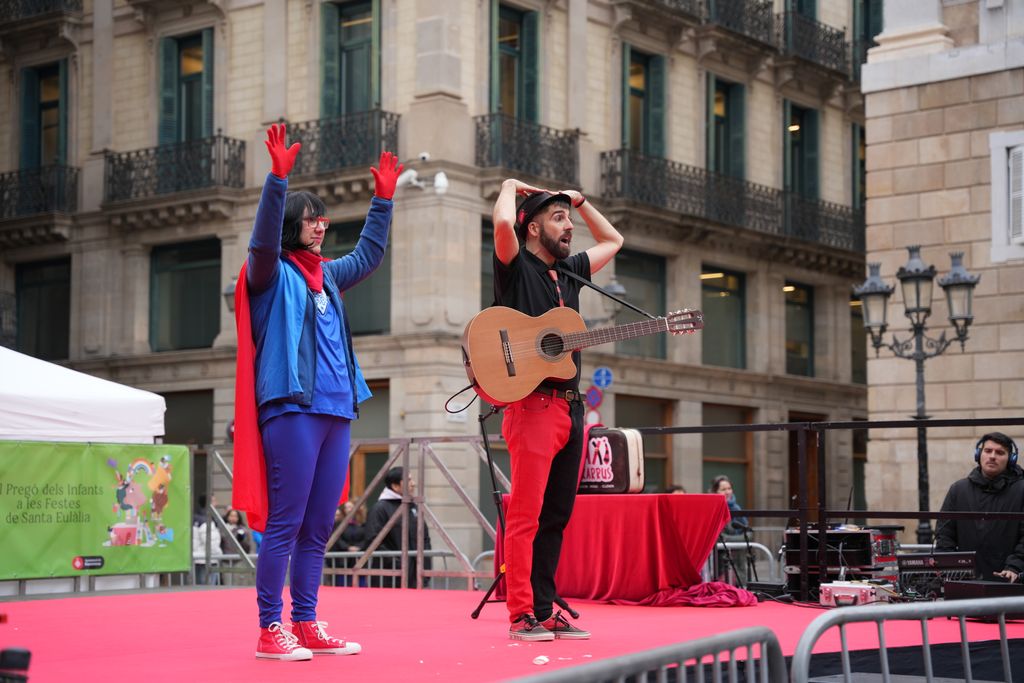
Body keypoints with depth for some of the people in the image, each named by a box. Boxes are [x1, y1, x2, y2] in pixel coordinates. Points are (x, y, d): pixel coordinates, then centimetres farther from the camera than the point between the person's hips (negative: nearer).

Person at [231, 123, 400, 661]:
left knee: (318, 527, 8)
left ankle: (306, 625, 14)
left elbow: (369, 254, 33)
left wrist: (383, 198, 28)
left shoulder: (327, 274, 22)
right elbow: (263, 237, -18)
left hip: (335, 410, 8)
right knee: (285, 523, -9)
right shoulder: (272, 274, 1)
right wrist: (278, 178, -27)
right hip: (292, 409, -7)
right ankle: (270, 631, -5)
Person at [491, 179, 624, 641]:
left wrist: (580, 201, 25)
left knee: (556, 516, 9)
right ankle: (521, 616, -5)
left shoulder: (568, 271, 21)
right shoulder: (516, 267, -1)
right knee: (525, 516, -7)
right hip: (533, 405, -8)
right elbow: (502, 223, -21)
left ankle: (545, 611, 14)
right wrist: (510, 187, -1)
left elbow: (613, 241, 35)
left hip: (571, 408, 8)